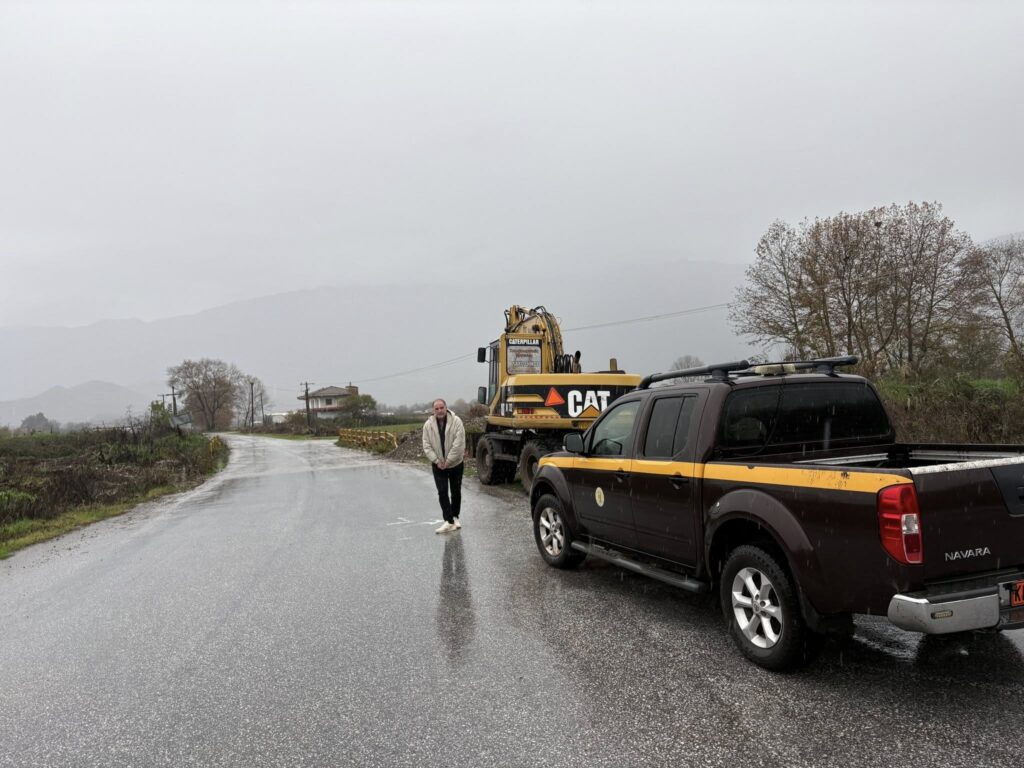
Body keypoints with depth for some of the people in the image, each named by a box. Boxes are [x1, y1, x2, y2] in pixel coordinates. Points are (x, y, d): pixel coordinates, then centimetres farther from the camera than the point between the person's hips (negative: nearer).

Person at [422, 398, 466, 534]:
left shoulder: (456, 421, -15)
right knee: (442, 492, -8)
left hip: (455, 464, -1)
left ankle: (455, 517, 28)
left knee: (456, 492, 11)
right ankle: (449, 522, -9)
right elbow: (427, 446, -5)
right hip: (438, 465, 1)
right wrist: (437, 461, -14)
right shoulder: (428, 425, -6)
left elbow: (458, 444, -19)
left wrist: (448, 461, -19)